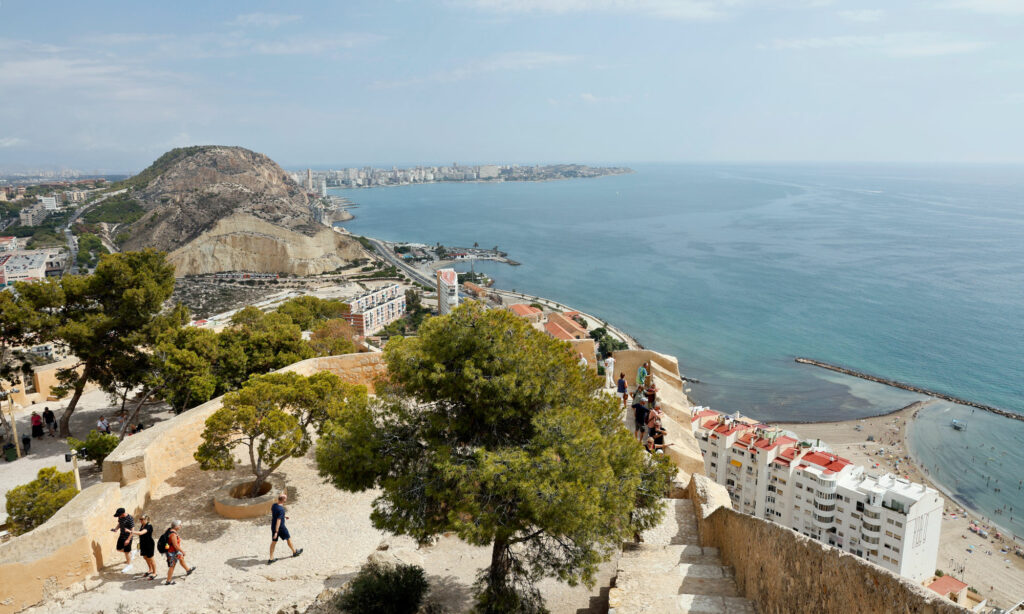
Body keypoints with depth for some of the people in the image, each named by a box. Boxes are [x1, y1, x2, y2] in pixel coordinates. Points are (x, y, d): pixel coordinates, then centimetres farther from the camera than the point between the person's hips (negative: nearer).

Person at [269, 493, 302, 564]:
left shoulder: (273, 505, -3)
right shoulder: (281, 509, -28)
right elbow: (278, 521, -30)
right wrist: (276, 532, -29)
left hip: (273, 526, 7)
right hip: (280, 528, -7)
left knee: (273, 542, 13)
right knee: (288, 538, 14)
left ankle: (271, 559, 15)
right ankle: (295, 552, 33)